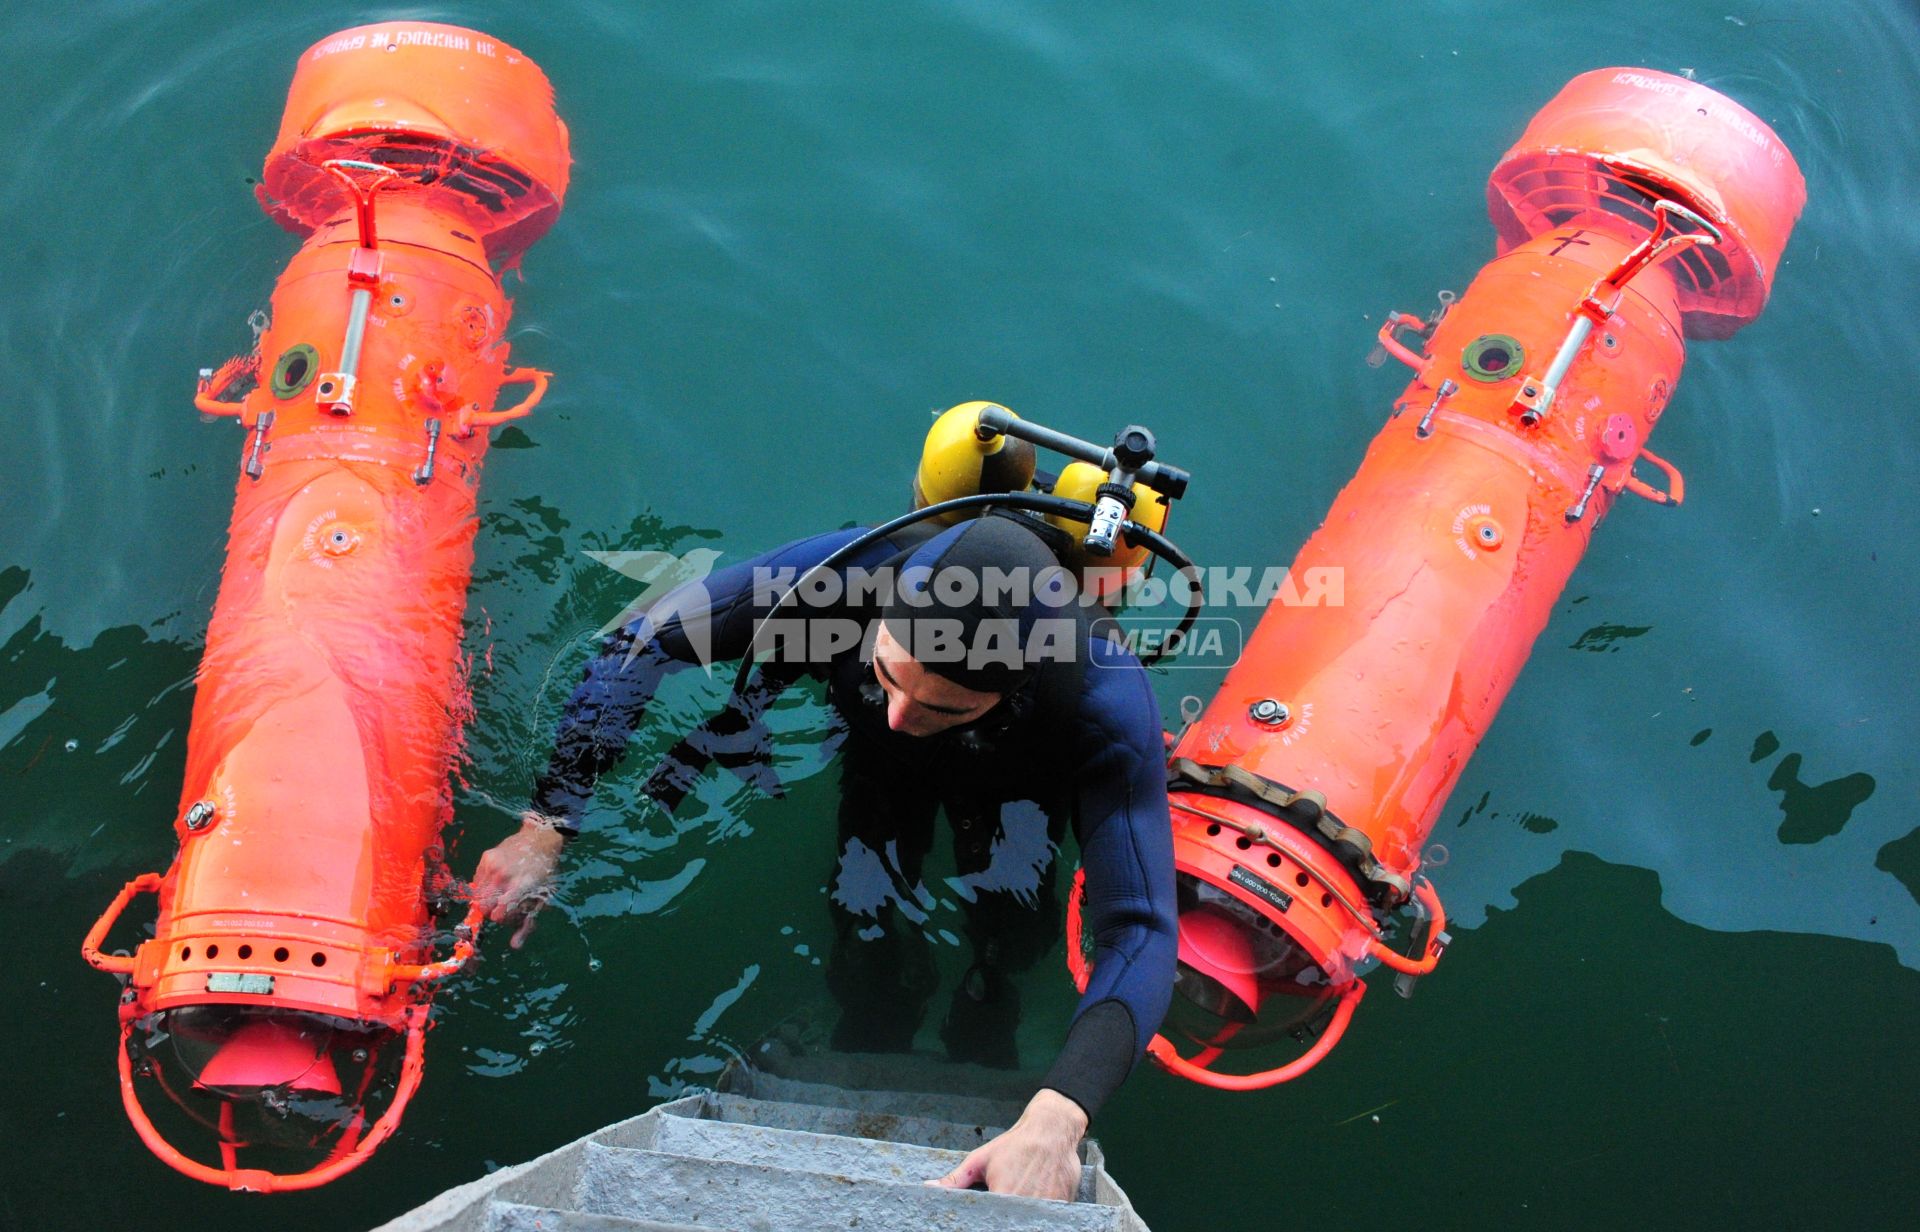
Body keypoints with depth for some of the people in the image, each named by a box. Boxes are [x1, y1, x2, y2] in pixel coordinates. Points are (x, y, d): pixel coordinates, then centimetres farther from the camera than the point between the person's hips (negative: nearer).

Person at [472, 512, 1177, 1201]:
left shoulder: (1107, 704, -46)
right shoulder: (849, 570, -43)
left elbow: (1139, 932, -48)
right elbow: (641, 645, -29)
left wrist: (1057, 1118, -64)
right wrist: (546, 828, -32)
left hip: (1016, 784, 0)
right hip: (881, 767, 1)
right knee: (873, 981, 0)